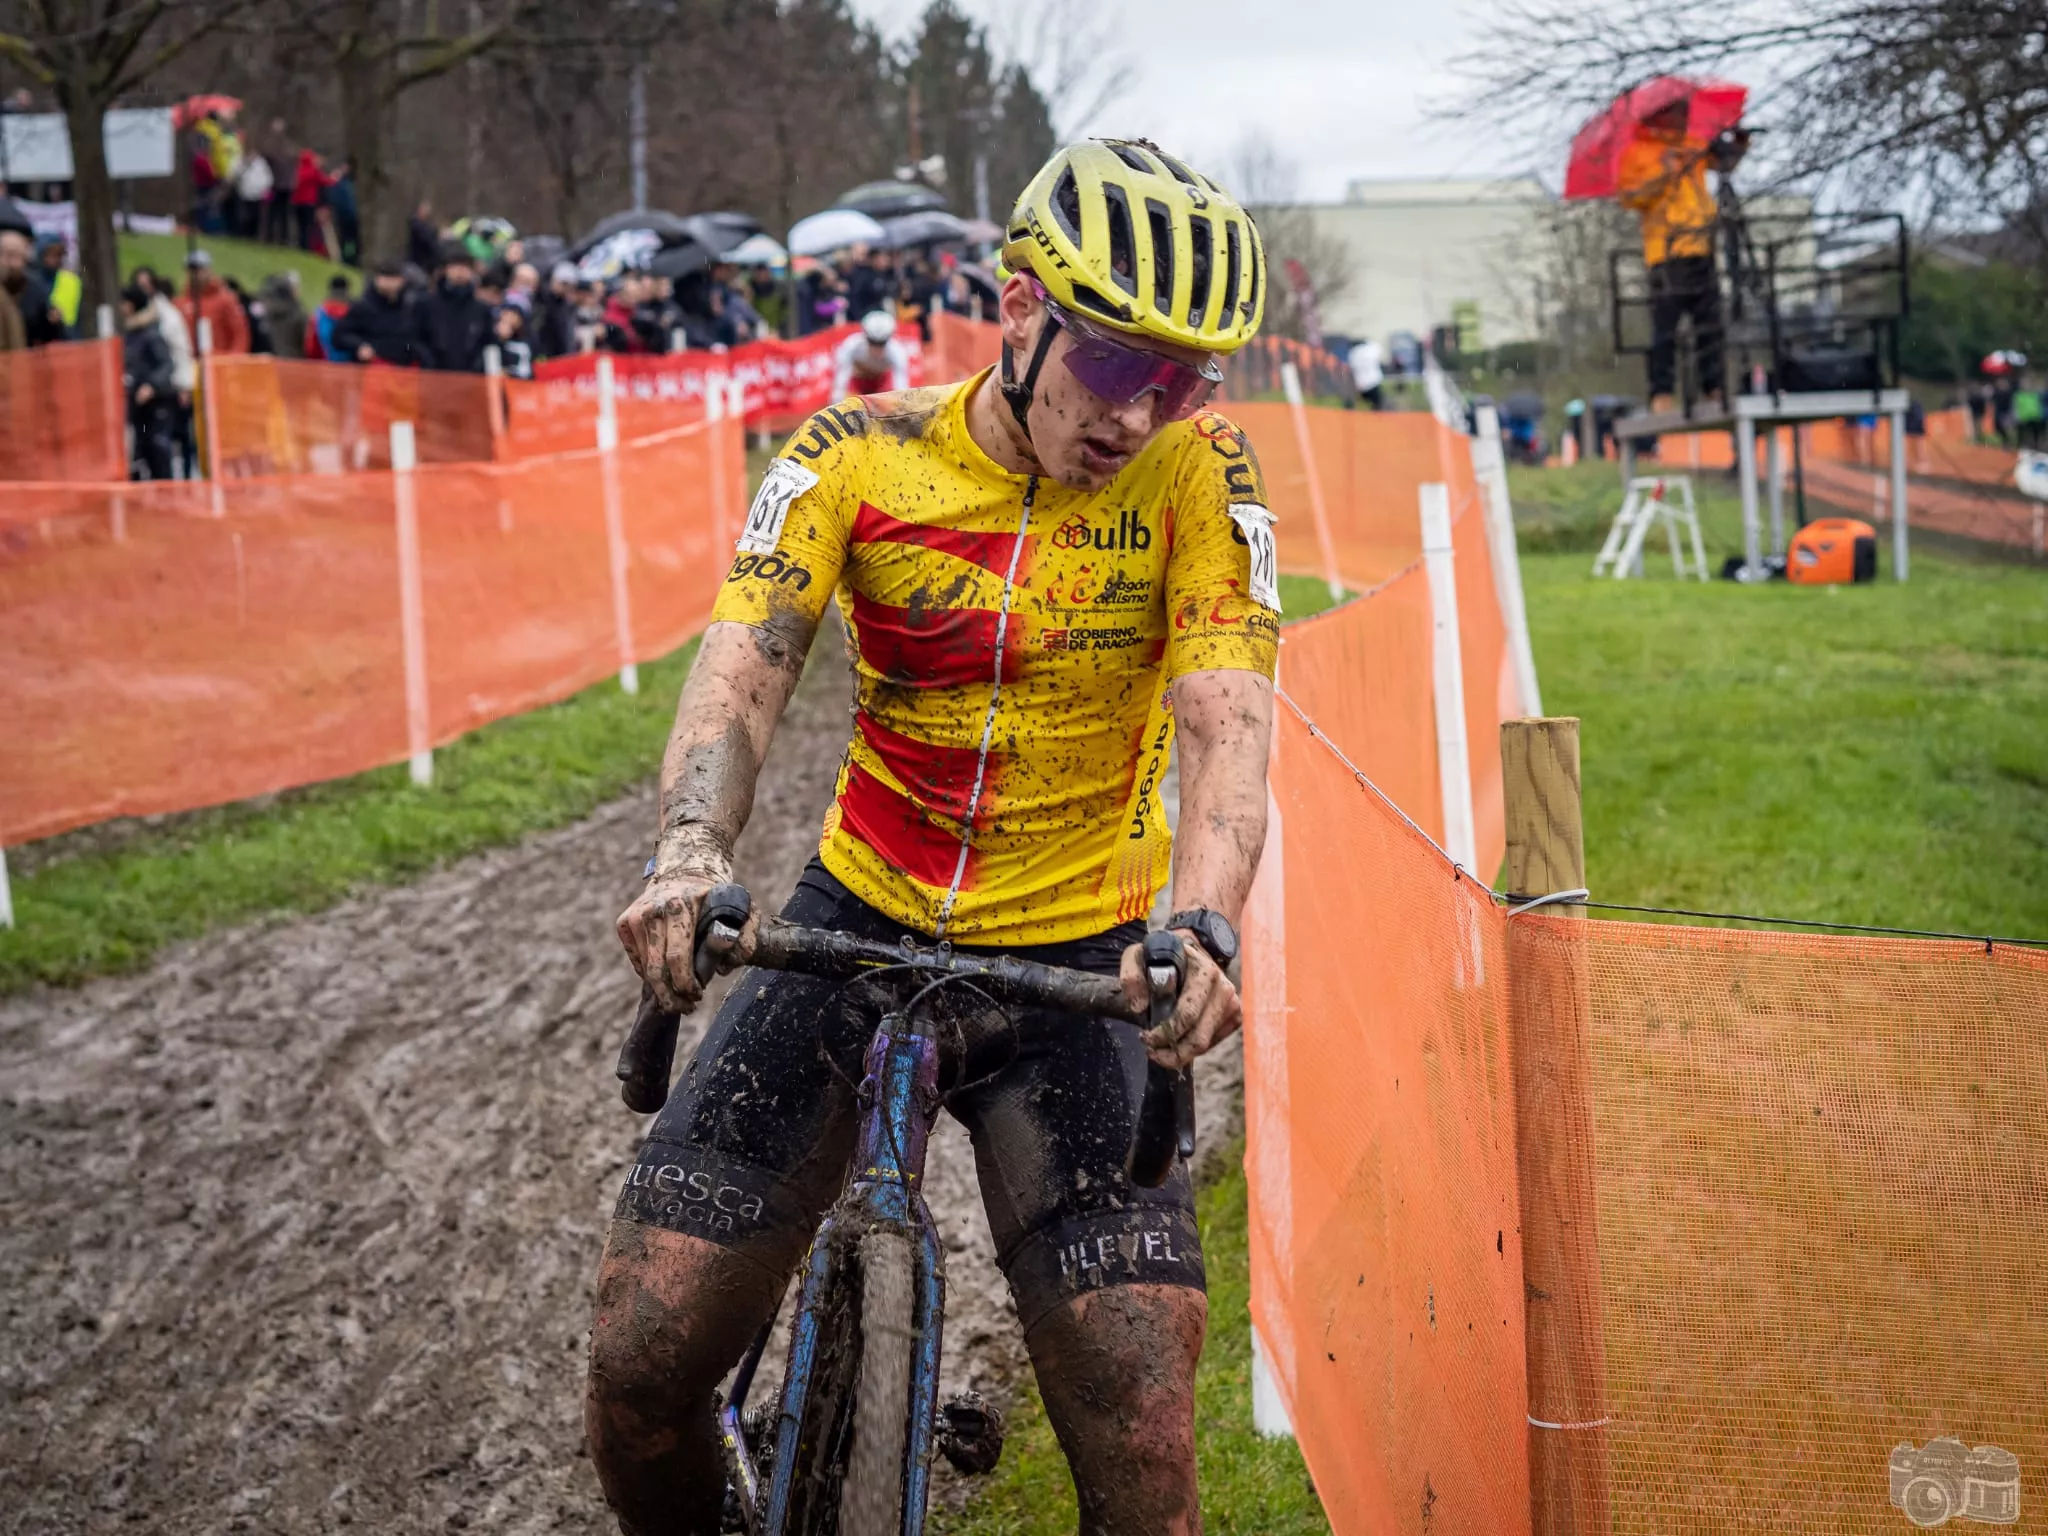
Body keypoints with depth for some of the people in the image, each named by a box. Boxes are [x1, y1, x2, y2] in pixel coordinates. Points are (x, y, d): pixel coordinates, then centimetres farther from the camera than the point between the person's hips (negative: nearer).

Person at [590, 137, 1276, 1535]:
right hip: (858, 922, 1)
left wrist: (1205, 922, -40)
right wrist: (693, 852, -40)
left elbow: (1228, 723, -19)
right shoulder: (858, 458, -7)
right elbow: (744, 668, -18)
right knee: (641, 1366, -6)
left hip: (1076, 957, -1)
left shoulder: (1198, 475, -8)